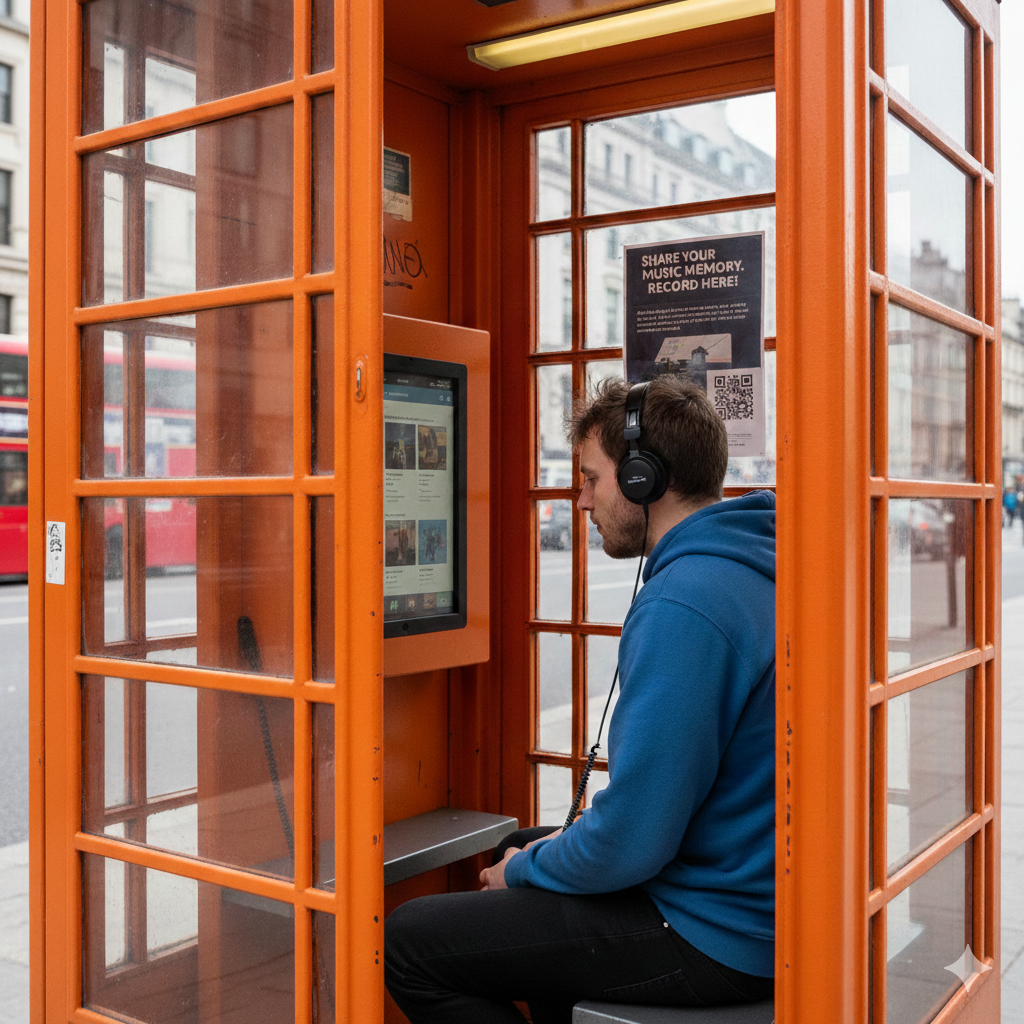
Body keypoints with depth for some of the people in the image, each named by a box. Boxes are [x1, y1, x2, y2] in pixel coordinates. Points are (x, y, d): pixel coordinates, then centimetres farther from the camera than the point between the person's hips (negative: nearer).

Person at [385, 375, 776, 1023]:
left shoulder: (680, 607, -26)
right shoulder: (748, 567, 7)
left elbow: (631, 845, -26)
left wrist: (524, 870, -7)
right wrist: (577, 835, 12)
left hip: (713, 932, -10)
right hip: (757, 893, 10)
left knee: (408, 940, -7)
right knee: (520, 847, 29)